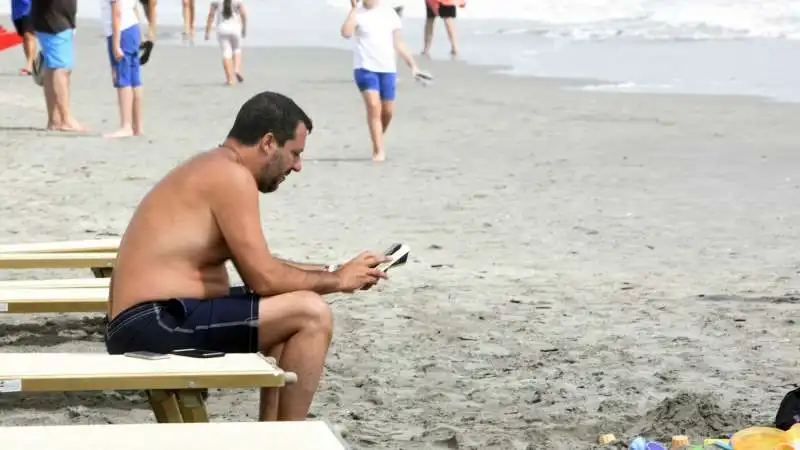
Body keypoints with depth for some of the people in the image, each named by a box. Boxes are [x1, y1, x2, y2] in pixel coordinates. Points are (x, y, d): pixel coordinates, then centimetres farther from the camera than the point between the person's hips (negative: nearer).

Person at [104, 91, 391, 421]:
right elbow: (263, 278, -16)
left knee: (289, 309, 26)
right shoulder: (232, 176, -13)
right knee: (311, 314, -15)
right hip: (155, 324, -11)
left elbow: (257, 265, 23)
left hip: (146, 324, 11)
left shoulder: (211, 171, 18)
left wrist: (325, 272, 17)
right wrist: (336, 280, -2)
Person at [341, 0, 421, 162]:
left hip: (387, 69, 4)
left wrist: (412, 65, 11)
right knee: (374, 107, -17)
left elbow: (398, 43, 14)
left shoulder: (389, 13, 9)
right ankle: (379, 150, -13)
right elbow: (346, 33, -21)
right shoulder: (358, 14, -2)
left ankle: (377, 143, 33)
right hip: (365, 67, -4)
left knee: (388, 111, 7)